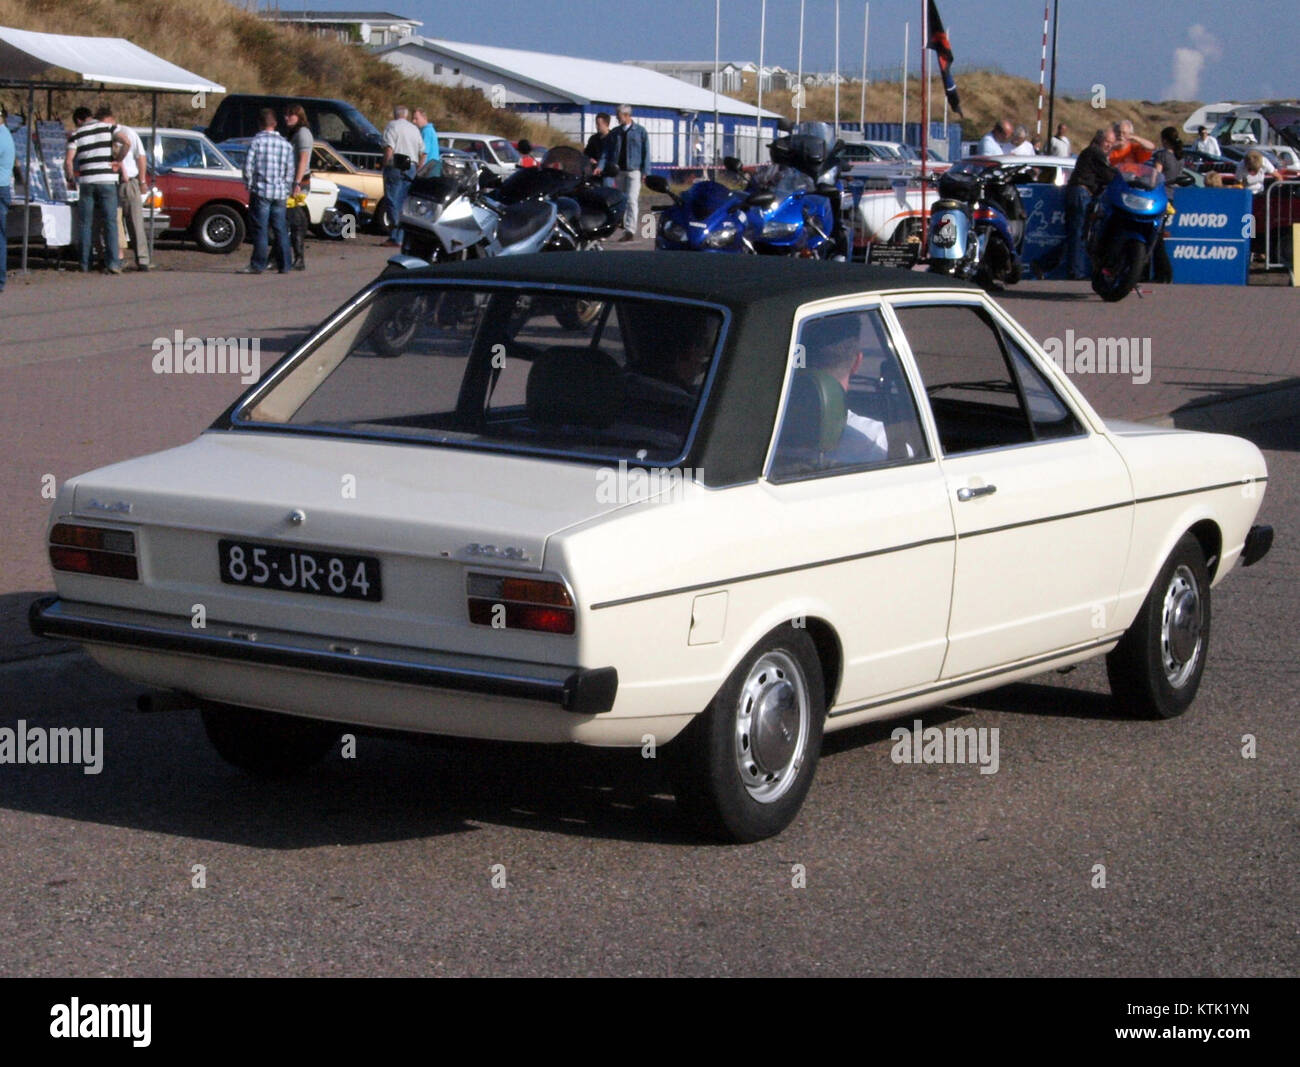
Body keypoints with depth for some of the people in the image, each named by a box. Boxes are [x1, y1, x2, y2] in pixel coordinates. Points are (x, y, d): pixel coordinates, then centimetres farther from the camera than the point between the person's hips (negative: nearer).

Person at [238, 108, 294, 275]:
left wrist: (249, 185, 4)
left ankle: (258, 265, -3)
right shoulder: (286, 144, 6)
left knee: (260, 230, -3)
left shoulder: (257, 141, -6)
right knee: (281, 230, 8)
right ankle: (284, 266, 9)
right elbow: (290, 171, 8)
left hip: (261, 192, -4)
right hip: (280, 193, 4)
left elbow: (248, 166, -9)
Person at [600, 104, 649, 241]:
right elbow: (607, 152, 9)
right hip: (619, 171, 4)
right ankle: (627, 231, 14)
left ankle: (630, 230, -18)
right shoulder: (614, 133, 12)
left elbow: (646, 152, 3)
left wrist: (645, 172, -5)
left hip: (634, 170, -4)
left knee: (632, 200, -14)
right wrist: (601, 167, -7)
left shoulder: (640, 131, 3)